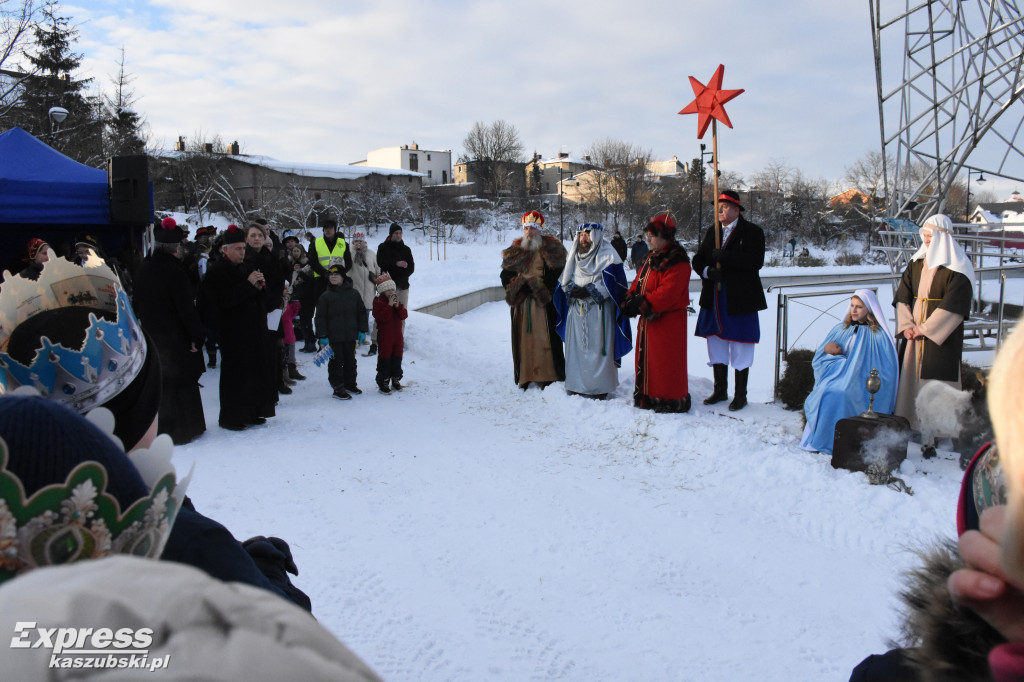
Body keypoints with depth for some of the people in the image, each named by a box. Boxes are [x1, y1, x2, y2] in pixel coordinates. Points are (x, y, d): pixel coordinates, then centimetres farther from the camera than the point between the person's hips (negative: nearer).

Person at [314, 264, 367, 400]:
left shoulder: (353, 294, 3)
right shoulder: (326, 296, -3)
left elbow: (361, 313, 9)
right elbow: (320, 317, -3)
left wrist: (362, 331, 6)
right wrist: (322, 336, -8)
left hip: (351, 335, 3)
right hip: (334, 337, -3)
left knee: (350, 360, 14)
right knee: (336, 362, 0)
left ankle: (350, 384, 30)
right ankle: (338, 389, 8)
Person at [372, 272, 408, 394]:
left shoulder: (396, 300, 10)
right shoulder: (378, 301, -9)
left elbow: (404, 315, 0)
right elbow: (381, 317, -23)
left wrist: (398, 305, -16)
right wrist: (389, 305, -25)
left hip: (397, 334, 6)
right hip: (384, 336, -6)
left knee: (397, 358, 12)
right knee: (385, 359, -1)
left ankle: (396, 380, 25)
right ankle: (383, 382, 7)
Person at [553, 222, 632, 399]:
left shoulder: (608, 255, -4)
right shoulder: (574, 255, 15)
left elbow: (610, 283, -12)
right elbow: (564, 280, 12)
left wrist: (588, 291, -17)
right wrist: (572, 290, -9)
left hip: (599, 310, -6)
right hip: (576, 310, 6)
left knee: (597, 347, -5)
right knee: (576, 345, 7)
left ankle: (599, 386, 4)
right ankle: (577, 383, 17)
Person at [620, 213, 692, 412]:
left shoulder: (677, 262, -16)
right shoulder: (651, 258, 15)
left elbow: (668, 292, -25)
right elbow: (638, 283, 15)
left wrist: (643, 304, -22)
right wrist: (630, 301, -4)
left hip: (668, 320, -10)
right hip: (648, 319, 10)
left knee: (666, 361, -4)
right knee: (646, 358, 15)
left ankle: (671, 401, 7)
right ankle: (648, 397, 26)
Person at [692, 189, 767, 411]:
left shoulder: (752, 232, -4)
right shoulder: (712, 233, 15)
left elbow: (755, 261, -18)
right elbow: (698, 260, 11)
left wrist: (724, 257, -21)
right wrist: (708, 271, -11)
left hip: (740, 300, -6)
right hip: (714, 299, 6)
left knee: (740, 348, 1)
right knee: (716, 345, 12)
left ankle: (740, 395, 12)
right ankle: (720, 390, 26)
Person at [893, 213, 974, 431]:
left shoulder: (957, 268, -7)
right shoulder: (916, 262, 11)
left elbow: (953, 306, -14)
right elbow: (902, 296, 8)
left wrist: (924, 328, -14)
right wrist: (906, 325, -5)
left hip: (941, 336, -6)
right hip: (914, 335, 6)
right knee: (910, 378, 6)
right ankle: (910, 427, 15)